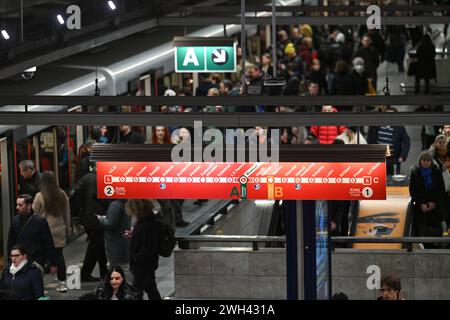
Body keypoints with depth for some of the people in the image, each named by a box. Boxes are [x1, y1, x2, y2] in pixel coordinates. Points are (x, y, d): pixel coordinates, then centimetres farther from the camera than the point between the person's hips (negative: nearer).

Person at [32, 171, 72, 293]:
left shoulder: (40, 196, -12)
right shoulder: (62, 195, 0)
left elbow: (35, 214, -4)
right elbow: (67, 213, 10)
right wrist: (68, 227, 22)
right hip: (59, 230, 4)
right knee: (59, 255, 9)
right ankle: (62, 283, 9)